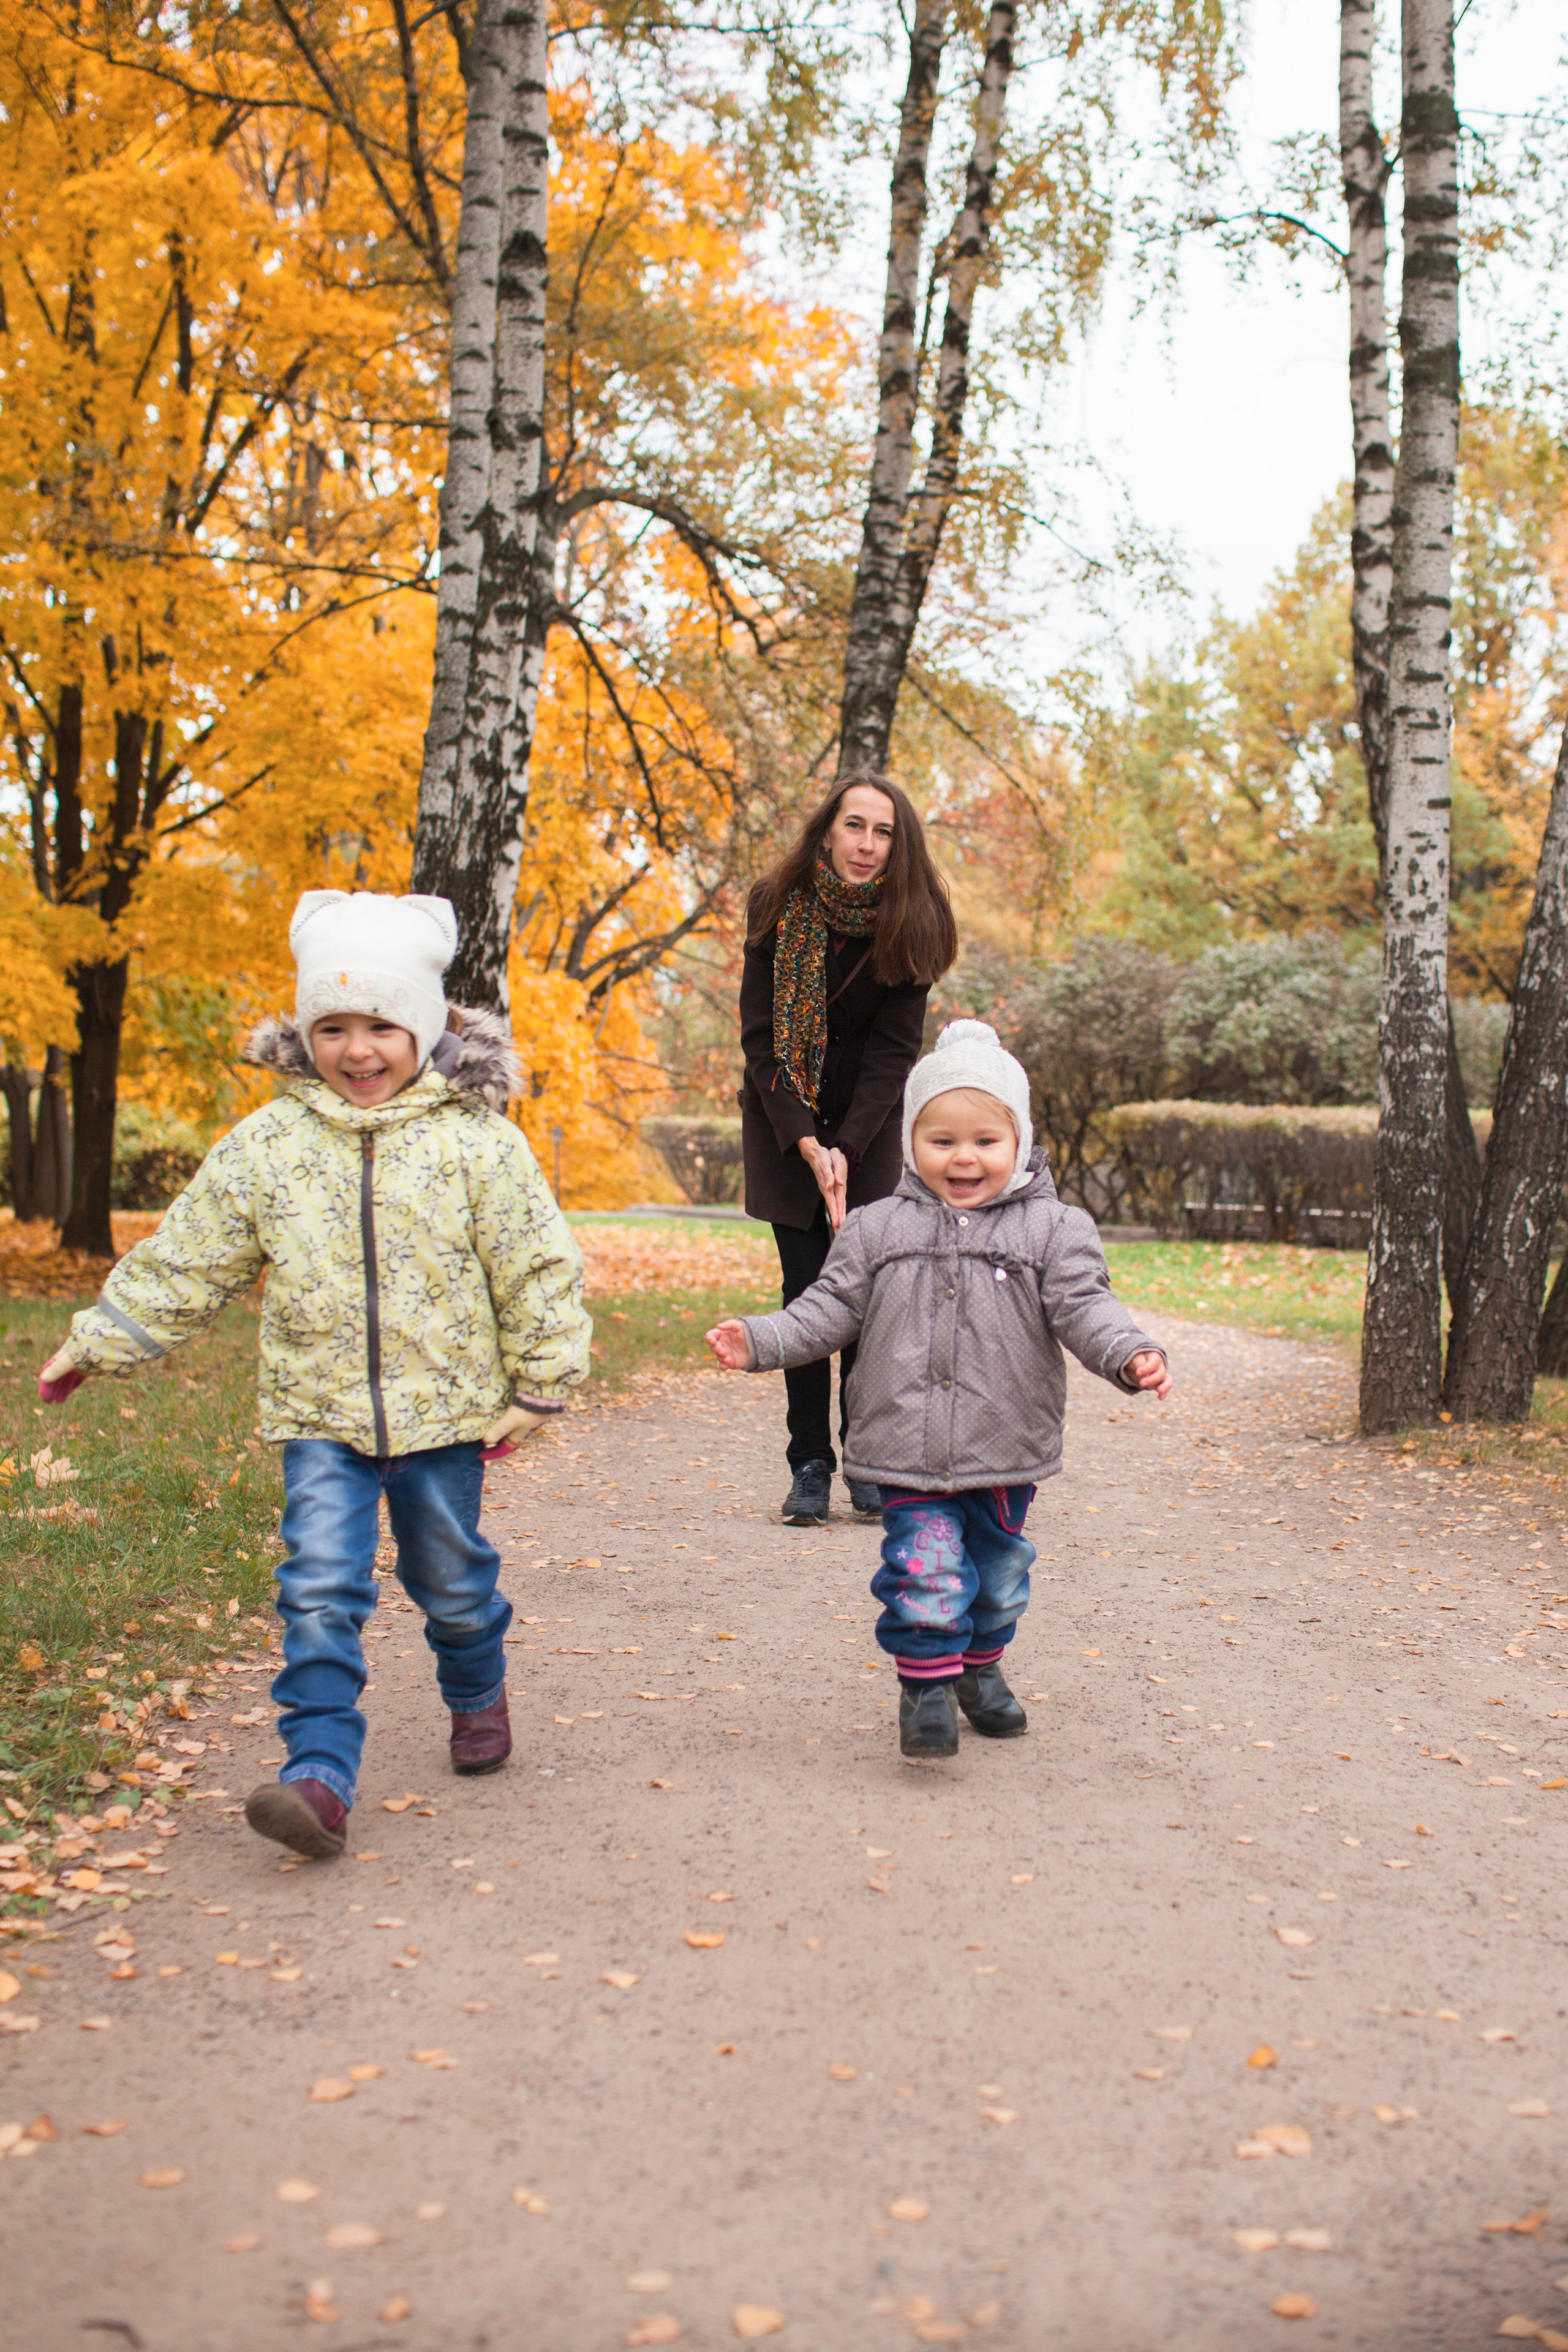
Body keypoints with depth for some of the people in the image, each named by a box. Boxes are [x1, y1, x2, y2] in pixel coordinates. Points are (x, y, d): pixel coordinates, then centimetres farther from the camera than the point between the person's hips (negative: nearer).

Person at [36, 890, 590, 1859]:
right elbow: (183, 1263, 6)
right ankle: (320, 1775, -6)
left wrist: (539, 1384, -3)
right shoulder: (264, 1146, -2)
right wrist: (99, 1341, 7)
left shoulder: (476, 1138, -8)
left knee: (452, 1578, 16)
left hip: (444, 1407, -1)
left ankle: (479, 1695, 44)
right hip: (319, 1412, 1)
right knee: (320, 1592, -10)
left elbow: (538, 1267, -4)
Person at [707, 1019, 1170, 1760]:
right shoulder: (875, 1230, 2)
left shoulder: (1053, 1230, -2)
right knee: (923, 1566, -11)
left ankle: (981, 1667, 40)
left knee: (998, 1569, 17)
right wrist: (760, 1341, -8)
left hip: (1005, 1449, 1)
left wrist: (1130, 1355, -27)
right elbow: (830, 1308, 4)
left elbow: (1083, 1306, -9)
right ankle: (926, 1683, 6)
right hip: (908, 1446, -1)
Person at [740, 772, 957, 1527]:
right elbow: (760, 1033, -12)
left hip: (869, 1122, 0)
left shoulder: (908, 924, -12)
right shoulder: (779, 907, -12)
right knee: (806, 1286, -7)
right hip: (786, 1118, 0)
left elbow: (893, 1049, -12)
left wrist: (847, 1147, -24)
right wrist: (805, 1142, -22)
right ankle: (809, 1467, 0)